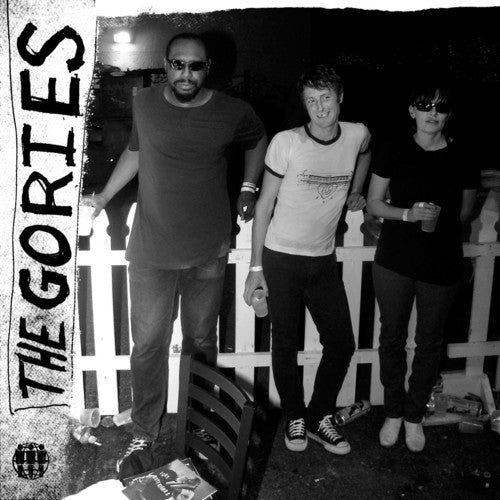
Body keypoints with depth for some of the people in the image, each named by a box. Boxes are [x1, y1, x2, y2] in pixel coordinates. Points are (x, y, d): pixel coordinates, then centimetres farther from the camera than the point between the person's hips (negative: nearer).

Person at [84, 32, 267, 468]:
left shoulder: (232, 112, -6)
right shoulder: (145, 103, -2)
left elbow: (258, 141, 16)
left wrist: (249, 189, 8)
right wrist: (104, 196, 10)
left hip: (208, 253, 0)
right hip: (151, 251, 1)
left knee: (201, 341, 13)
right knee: (148, 343, 4)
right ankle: (144, 435, 22)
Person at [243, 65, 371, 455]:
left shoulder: (358, 135, -3)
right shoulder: (286, 142, -13)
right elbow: (264, 205, -8)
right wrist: (256, 267, -8)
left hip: (324, 260, 4)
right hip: (281, 258, -3)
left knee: (342, 344, 6)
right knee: (286, 345, 7)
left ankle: (320, 417, 27)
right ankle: (295, 418, 28)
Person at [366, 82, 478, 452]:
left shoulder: (462, 160, -1)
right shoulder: (394, 152, -2)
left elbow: (465, 210, 10)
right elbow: (374, 203, 0)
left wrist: (437, 220, -3)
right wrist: (408, 214, -15)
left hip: (442, 265, 1)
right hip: (395, 261, 0)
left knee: (429, 341, 11)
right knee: (392, 336, 10)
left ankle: (415, 415, 30)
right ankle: (394, 412, 29)